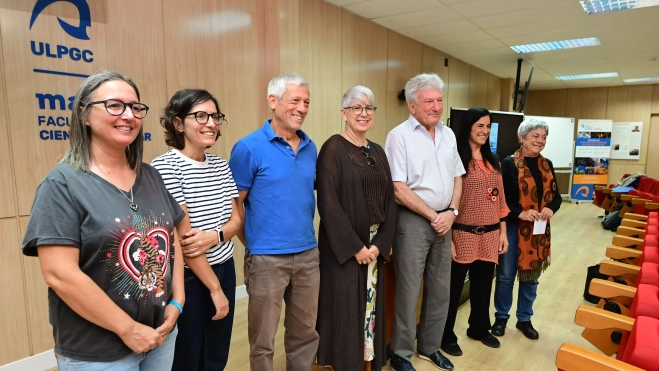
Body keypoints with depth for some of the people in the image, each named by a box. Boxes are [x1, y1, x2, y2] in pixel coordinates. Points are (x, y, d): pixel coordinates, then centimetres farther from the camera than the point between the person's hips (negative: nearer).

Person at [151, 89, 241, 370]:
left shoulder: (221, 165, 5)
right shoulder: (165, 167, -15)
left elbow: (235, 219, 7)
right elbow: (181, 236, -17)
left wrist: (213, 236, -16)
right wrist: (215, 288, -13)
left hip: (225, 269, 6)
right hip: (188, 278, -6)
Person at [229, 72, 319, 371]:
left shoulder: (310, 148, 6)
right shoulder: (249, 148, -11)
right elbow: (234, 205, -7)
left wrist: (308, 236, 12)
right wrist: (253, 244, -2)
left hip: (308, 254, 5)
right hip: (267, 258, -5)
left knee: (306, 333, 20)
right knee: (263, 340, 11)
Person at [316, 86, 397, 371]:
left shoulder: (378, 152, 10)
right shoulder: (333, 148, -10)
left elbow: (389, 200, 8)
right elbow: (328, 203, -16)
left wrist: (380, 243, -4)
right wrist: (355, 246, -15)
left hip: (375, 247, 6)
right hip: (343, 248, -6)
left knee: (371, 306, 15)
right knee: (345, 310, 4)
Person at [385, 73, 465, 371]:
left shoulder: (448, 134, 10)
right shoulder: (399, 135, -10)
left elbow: (457, 178, 14)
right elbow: (399, 189, -15)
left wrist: (451, 211, -2)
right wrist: (433, 216, -11)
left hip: (444, 220, 6)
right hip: (413, 221, -6)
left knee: (440, 289, 14)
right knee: (408, 291, 3)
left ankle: (430, 346, 33)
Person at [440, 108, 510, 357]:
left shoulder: (493, 161, 12)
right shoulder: (456, 159, -10)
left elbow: (500, 198, 14)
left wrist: (503, 231, 12)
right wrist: (449, 238, -16)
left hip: (489, 235, 6)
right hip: (463, 233, -6)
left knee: (483, 285, 18)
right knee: (454, 287, 5)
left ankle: (480, 328, 38)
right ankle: (446, 336, 21)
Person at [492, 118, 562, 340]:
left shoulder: (547, 165, 7)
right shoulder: (509, 164, -10)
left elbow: (556, 195, 10)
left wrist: (551, 209, -10)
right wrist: (520, 213, -24)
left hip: (539, 230, 5)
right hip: (512, 228, -5)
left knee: (531, 277, 14)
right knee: (506, 276, 6)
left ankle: (524, 319, 30)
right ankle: (501, 317, 24)